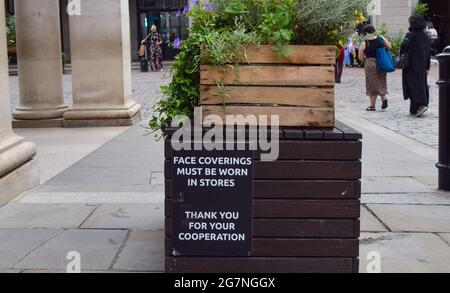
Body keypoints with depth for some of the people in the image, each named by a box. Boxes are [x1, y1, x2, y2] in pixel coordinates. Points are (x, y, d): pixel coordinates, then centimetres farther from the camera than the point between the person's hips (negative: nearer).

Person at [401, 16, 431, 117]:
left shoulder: (411, 35, -11)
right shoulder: (425, 36, 9)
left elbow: (404, 45, -29)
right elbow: (428, 53, 10)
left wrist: (402, 56, -10)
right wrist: (427, 67, 13)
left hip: (412, 66, -6)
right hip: (422, 66, 6)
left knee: (413, 85, -4)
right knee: (422, 84, 11)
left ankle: (421, 104, -17)